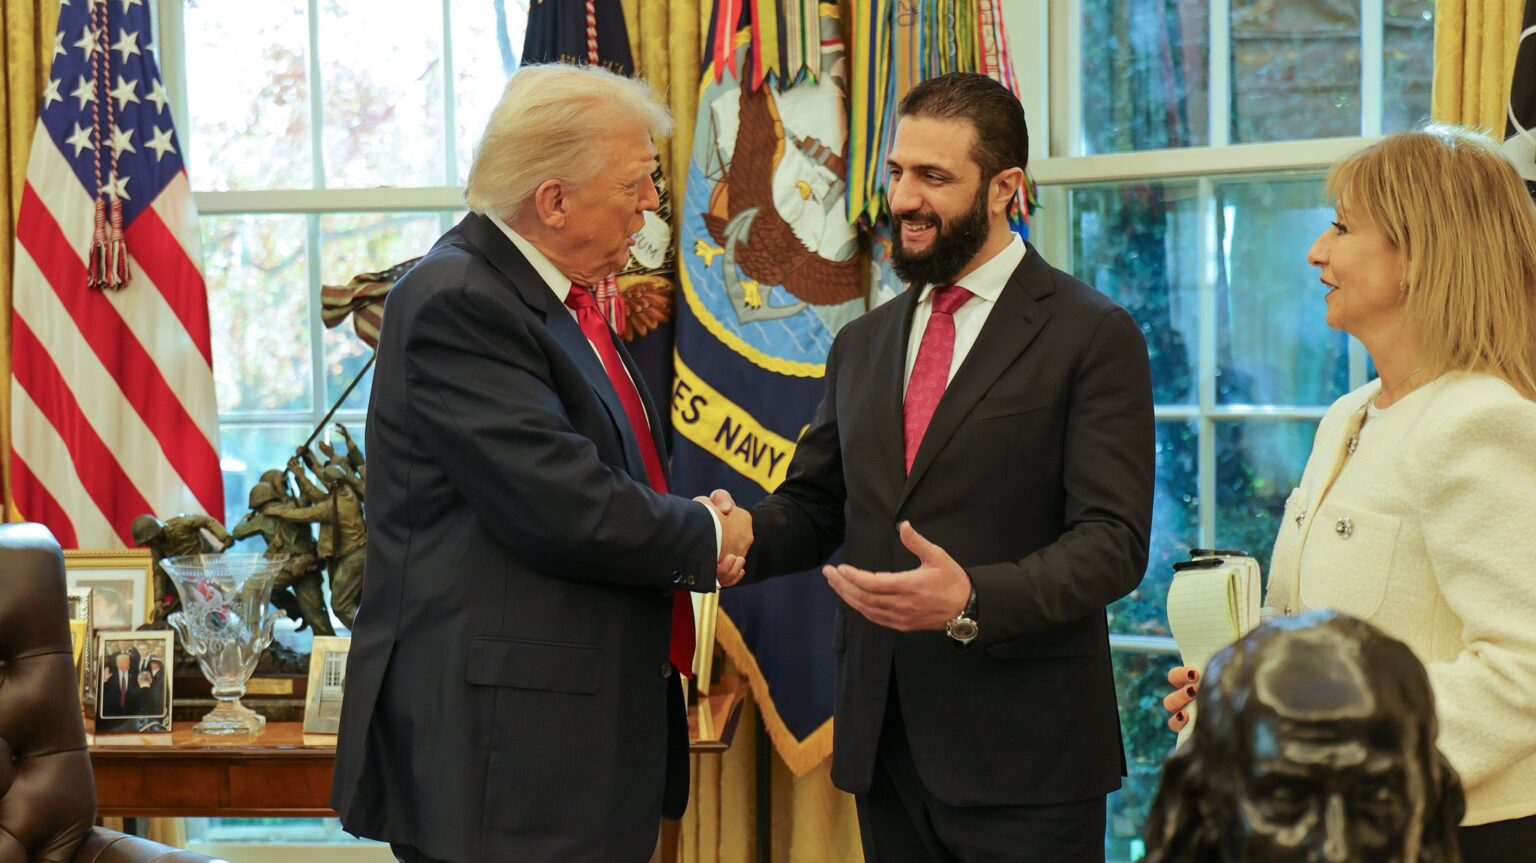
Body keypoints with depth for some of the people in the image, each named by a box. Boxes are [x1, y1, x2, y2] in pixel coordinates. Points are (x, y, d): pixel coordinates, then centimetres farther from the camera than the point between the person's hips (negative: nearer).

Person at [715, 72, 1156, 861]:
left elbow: (1112, 540, -11)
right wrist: (748, 534, -6)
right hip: (882, 741, 5)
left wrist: (973, 601, -26)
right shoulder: (863, 345, 15)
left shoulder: (1094, 337, -5)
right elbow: (812, 503, 17)